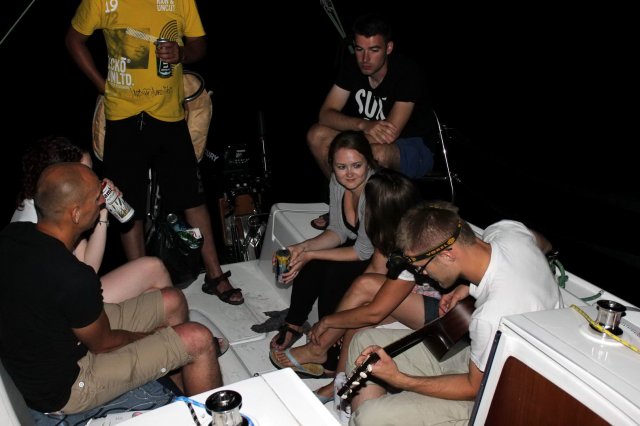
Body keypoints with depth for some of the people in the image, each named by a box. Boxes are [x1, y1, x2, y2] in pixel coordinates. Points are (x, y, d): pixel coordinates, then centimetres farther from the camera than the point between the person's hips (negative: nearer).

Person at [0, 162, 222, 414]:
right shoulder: (74, 279, -36)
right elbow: (103, 343, -16)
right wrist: (149, 335, 1)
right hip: (63, 388, -9)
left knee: (172, 302, 11)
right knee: (198, 341, -11)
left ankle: (182, 393, 28)